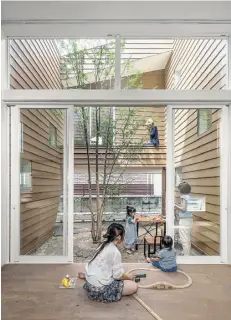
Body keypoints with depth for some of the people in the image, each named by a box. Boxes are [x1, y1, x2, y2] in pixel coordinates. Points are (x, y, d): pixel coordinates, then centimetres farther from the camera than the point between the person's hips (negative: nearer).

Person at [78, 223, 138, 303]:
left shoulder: (103, 245, 5)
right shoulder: (115, 252, -19)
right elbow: (118, 275, -14)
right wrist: (129, 277, 6)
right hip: (100, 289, -9)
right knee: (134, 286, -7)